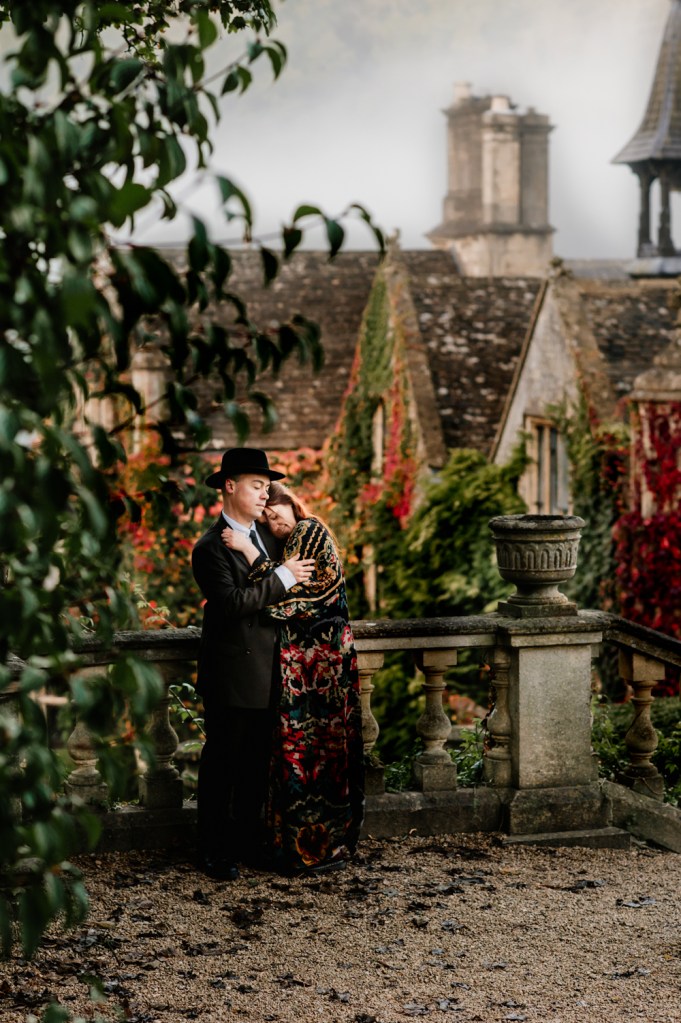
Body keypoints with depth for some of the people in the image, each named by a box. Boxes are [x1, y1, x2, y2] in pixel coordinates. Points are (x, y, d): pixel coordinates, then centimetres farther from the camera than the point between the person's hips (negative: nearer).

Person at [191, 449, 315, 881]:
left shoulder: (268, 535, 12)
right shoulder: (210, 548, -12)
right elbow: (231, 602, -24)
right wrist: (283, 578, -20)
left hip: (267, 672, 7)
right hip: (231, 674, -7)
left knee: (257, 763, 13)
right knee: (222, 763, 1)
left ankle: (247, 842, 23)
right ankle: (213, 853, 9)